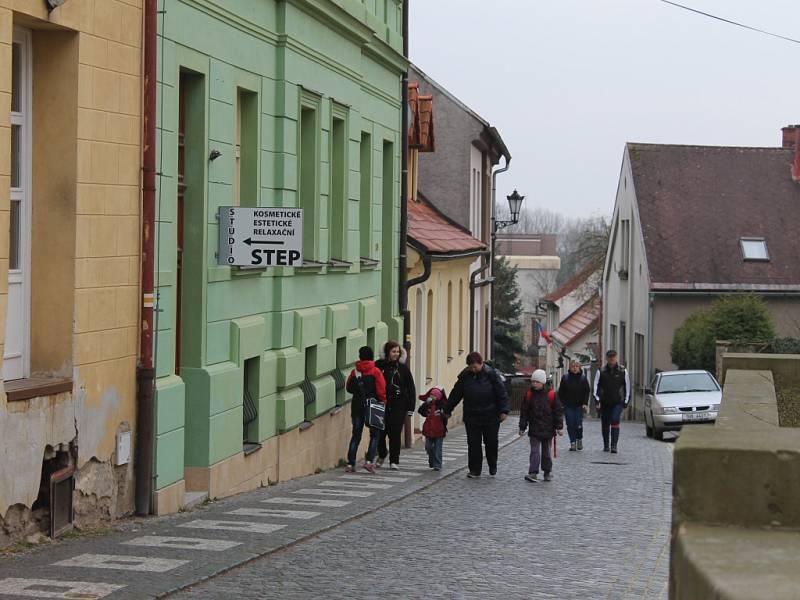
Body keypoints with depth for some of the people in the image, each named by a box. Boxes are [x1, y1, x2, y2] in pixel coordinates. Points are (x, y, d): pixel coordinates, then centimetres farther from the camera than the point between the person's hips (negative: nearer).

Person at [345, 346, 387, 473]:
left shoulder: (354, 372, 3)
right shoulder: (375, 372, -7)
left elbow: (349, 388, 10)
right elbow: (381, 391, -9)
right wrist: (383, 402, 3)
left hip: (357, 405, 3)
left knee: (356, 435, 8)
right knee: (374, 434, 7)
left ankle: (350, 464, 3)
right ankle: (369, 460, -8)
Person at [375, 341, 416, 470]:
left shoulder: (403, 368, 3)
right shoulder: (379, 366, 1)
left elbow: (411, 389, 5)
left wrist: (410, 407, -1)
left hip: (398, 406, 0)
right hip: (382, 405, 0)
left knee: (395, 434, -2)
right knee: (381, 432, 1)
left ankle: (394, 461, 8)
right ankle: (382, 454, 28)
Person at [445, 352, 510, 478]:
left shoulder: (491, 374, -6)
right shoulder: (465, 376, 2)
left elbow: (501, 393, -6)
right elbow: (456, 394, 8)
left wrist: (504, 410, -12)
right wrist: (448, 410, 9)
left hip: (490, 416, -2)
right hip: (471, 417, 2)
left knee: (491, 442, 5)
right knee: (473, 444, 2)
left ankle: (492, 466, 27)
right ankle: (475, 470, 10)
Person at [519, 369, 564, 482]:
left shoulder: (551, 395, -4)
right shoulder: (529, 395, 0)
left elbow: (558, 412, 0)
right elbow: (524, 412, 4)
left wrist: (559, 427, -2)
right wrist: (522, 427, 2)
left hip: (547, 429, 0)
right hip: (534, 430, 0)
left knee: (546, 452, 11)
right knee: (535, 451, -7)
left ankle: (548, 472, 23)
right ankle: (533, 473, -12)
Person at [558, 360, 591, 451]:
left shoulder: (583, 378, 2)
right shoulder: (565, 377, 3)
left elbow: (587, 391, 3)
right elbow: (561, 391, 8)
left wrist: (585, 403, -6)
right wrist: (561, 402, 0)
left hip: (579, 406, -1)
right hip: (568, 405, 1)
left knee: (578, 425, -4)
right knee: (570, 425, 0)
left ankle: (579, 439, 22)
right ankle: (573, 443, 9)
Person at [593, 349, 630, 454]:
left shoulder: (622, 371, 2)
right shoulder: (601, 372, 1)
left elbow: (627, 386, 9)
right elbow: (596, 386, 1)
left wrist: (626, 401, 6)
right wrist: (597, 400, -8)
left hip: (618, 402, -2)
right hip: (604, 402, 2)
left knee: (615, 420, -19)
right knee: (605, 424, 9)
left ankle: (614, 445, -22)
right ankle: (606, 445, 25)